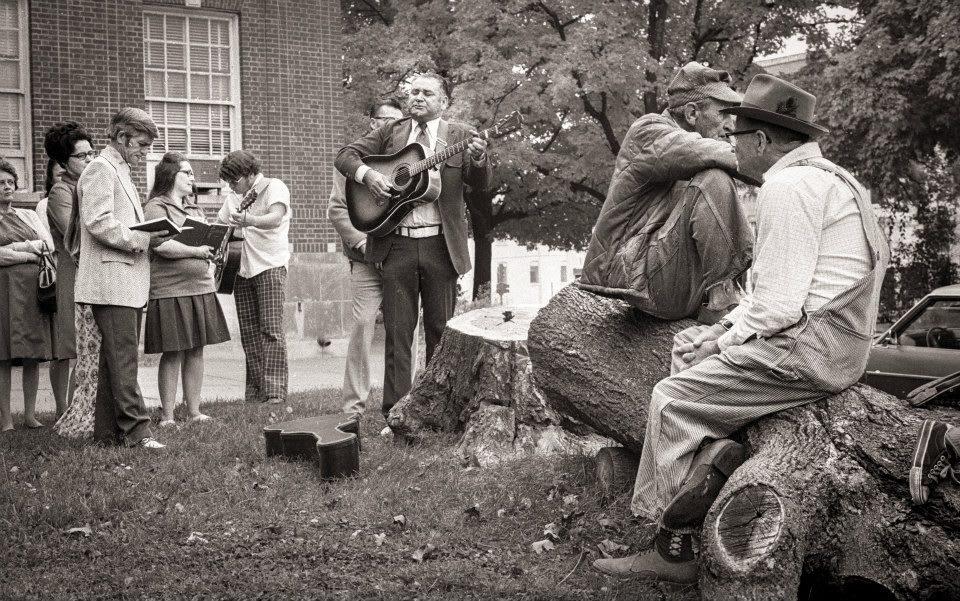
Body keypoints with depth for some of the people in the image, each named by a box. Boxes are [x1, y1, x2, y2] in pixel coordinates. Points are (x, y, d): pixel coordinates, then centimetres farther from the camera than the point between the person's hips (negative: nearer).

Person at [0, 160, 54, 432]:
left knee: (33, 356, 1)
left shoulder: (29, 216, 22)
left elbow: (49, 244, 9)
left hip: (33, 288, 4)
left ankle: (30, 415, 7)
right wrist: (33, 251, -3)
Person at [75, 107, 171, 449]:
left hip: (128, 281, 10)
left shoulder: (121, 173, 24)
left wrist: (151, 236, 10)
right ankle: (136, 430, -12)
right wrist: (143, 239, -18)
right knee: (123, 357, -11)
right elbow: (98, 223, -19)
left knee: (115, 357, 11)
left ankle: (108, 432, 15)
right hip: (111, 282, -10)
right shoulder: (101, 169, -6)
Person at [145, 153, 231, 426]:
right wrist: (196, 251, -18)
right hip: (170, 290, -7)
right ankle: (167, 416, 3)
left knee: (196, 351, 8)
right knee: (173, 354, -4)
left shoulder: (195, 209, 20)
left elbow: (208, 242, 28)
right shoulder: (156, 207, -5)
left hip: (201, 288, 7)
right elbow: (161, 245, -18)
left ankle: (194, 410, 15)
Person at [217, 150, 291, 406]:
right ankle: (255, 393, 8)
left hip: (270, 265, -7)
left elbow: (276, 219, -24)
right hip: (242, 269, 7)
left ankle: (275, 392, -13)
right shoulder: (234, 198, 18)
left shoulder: (274, 188, -5)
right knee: (248, 333, 4)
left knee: (271, 329, -12)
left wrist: (249, 221, -42)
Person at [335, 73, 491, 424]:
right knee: (397, 332, 1)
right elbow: (345, 156, 11)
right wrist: (367, 175, -9)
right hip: (396, 245, 1)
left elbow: (480, 184, 0)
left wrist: (479, 160, -22)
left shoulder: (461, 136, 7)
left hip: (441, 245, -1)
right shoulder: (390, 132, 11)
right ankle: (395, 414, 4)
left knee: (440, 330, 7)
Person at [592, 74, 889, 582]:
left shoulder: (786, 187, -14)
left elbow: (779, 306, -21)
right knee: (690, 361, 14)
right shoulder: (820, 177, 21)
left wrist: (721, 344, -6)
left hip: (809, 348, -11)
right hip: (829, 345, 11)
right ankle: (669, 549, 9)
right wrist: (722, 329, 11)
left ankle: (677, 552, 3)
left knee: (674, 401, -7)